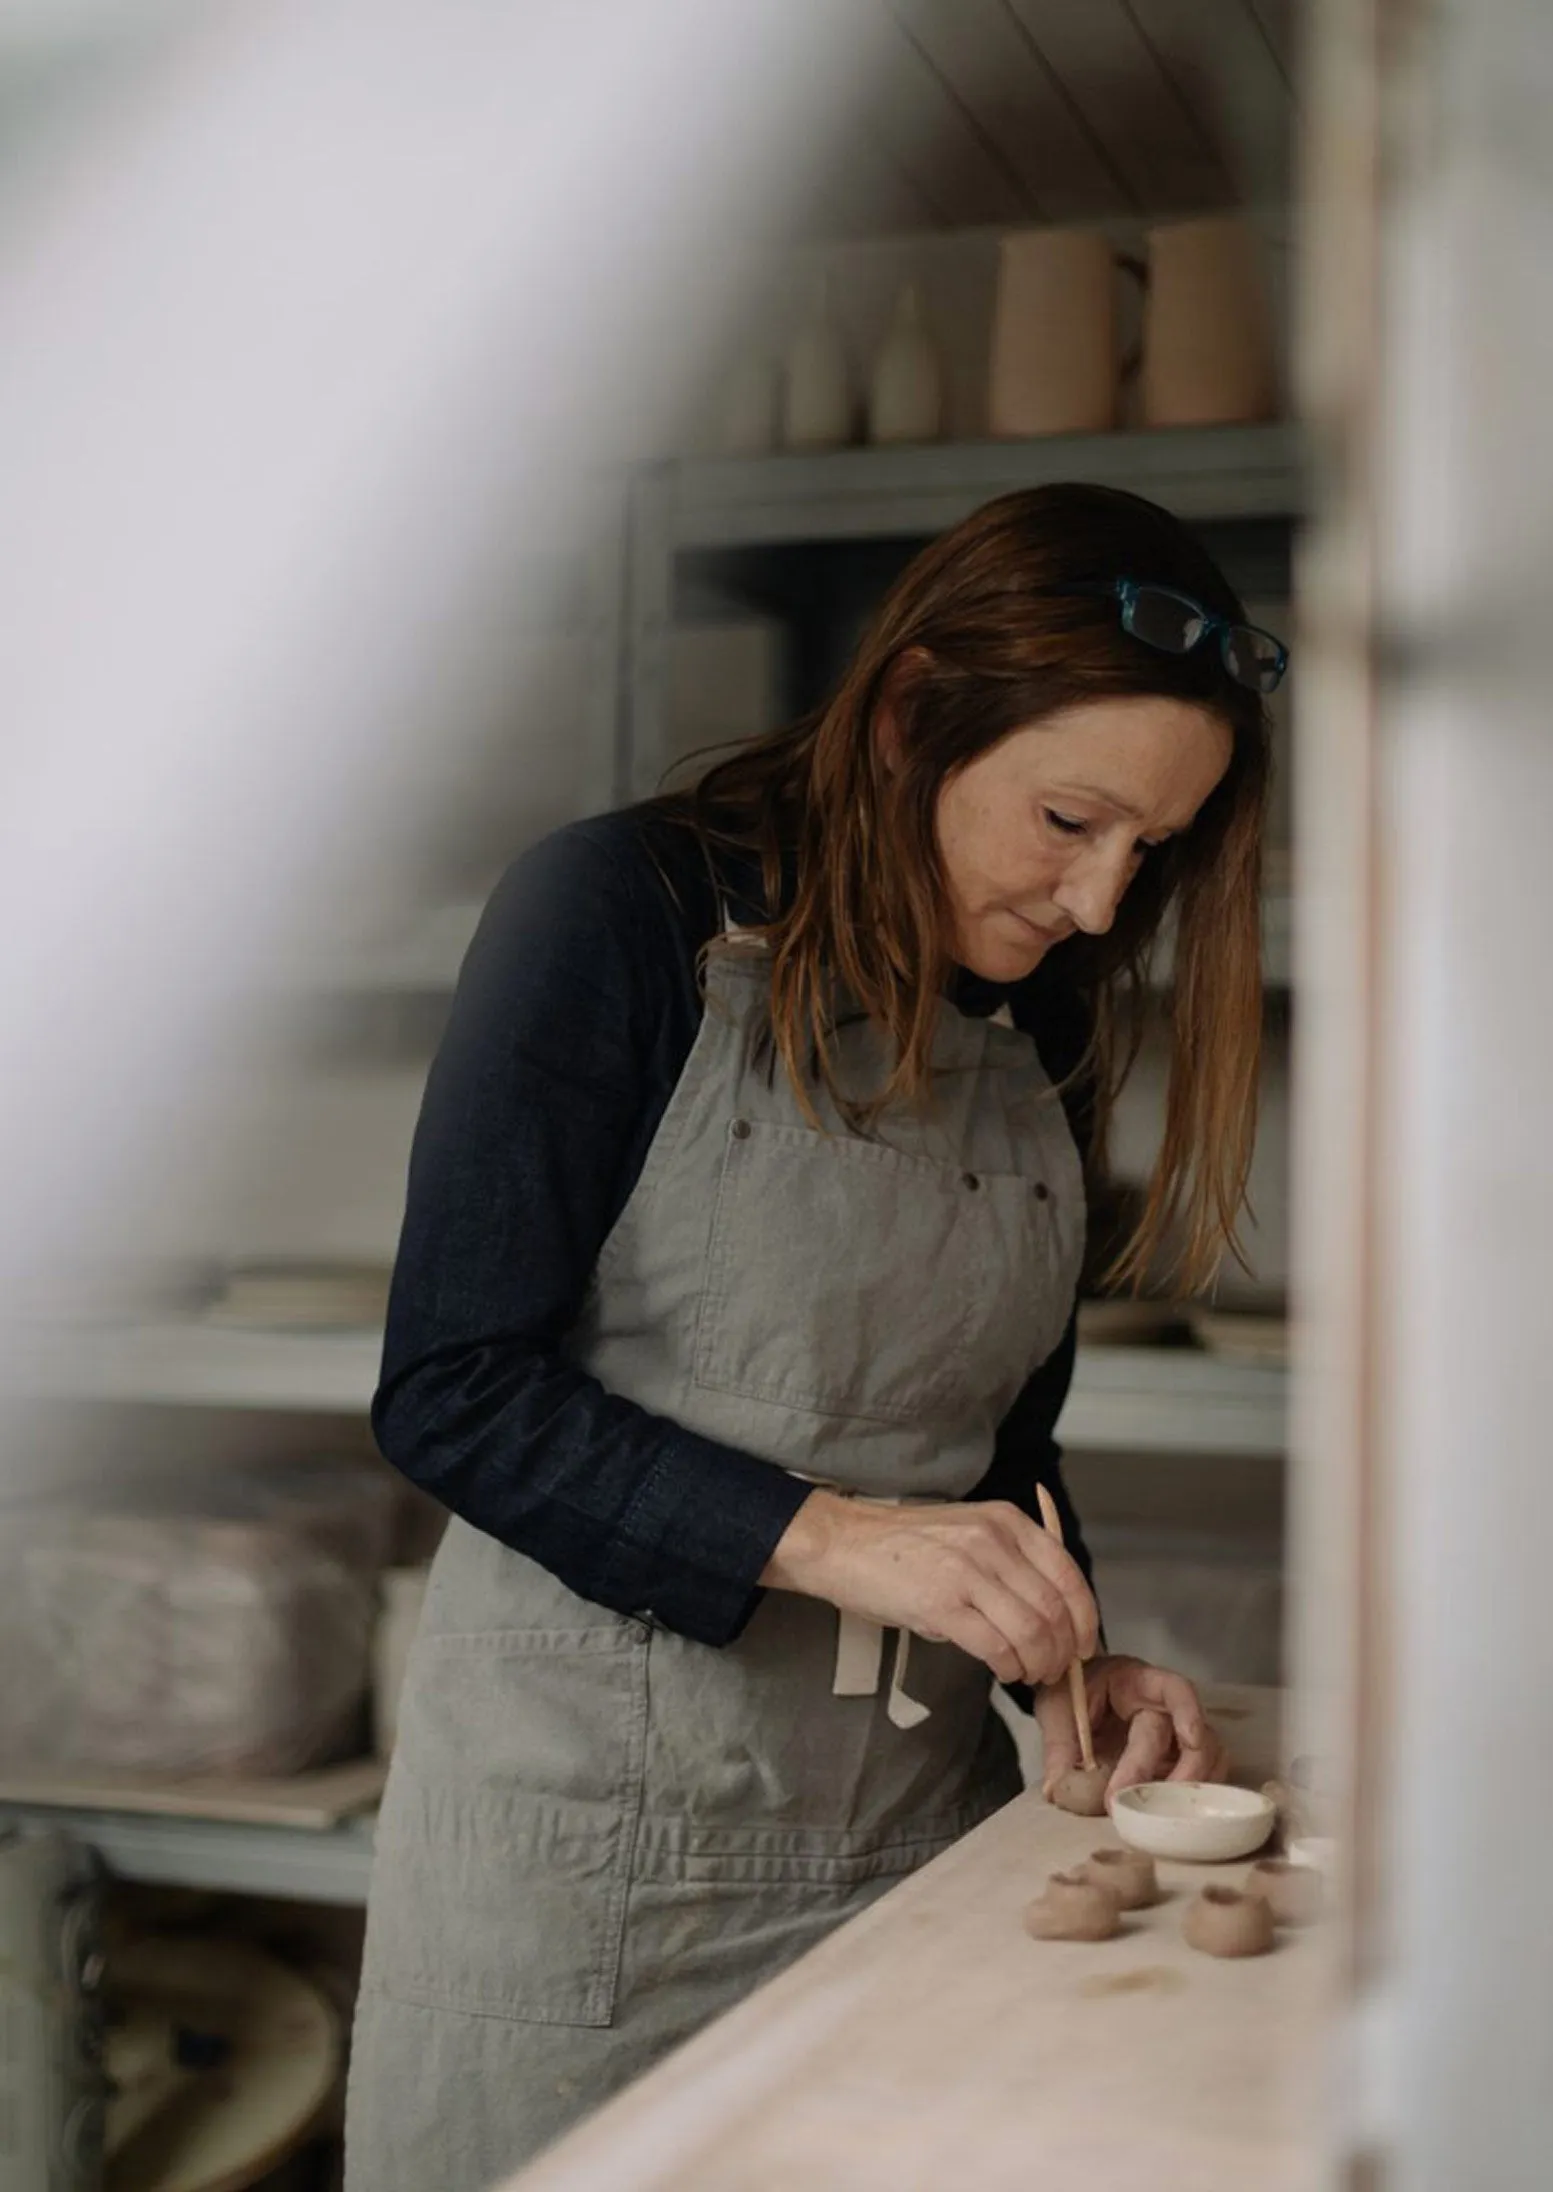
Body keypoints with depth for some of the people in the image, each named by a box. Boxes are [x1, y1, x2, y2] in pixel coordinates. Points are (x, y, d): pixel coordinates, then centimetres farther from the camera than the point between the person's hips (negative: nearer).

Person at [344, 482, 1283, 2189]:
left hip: (912, 1821, 5)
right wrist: (826, 1537, -22)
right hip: (595, 1823, -5)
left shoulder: (1039, 1034, 9)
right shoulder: (626, 915, -10)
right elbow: (453, 1391, -14)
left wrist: (1073, 1666, -2)